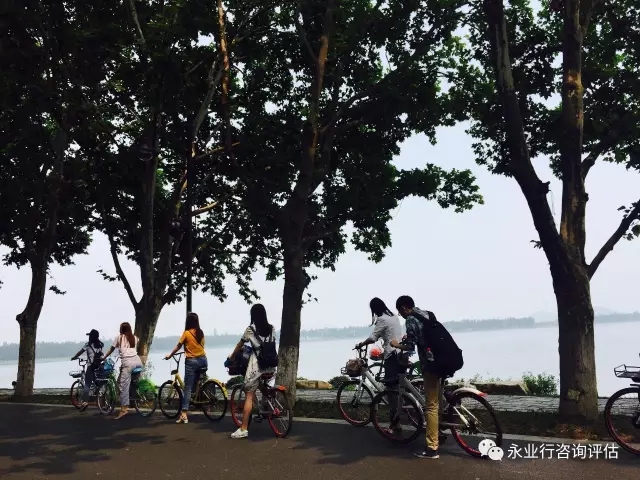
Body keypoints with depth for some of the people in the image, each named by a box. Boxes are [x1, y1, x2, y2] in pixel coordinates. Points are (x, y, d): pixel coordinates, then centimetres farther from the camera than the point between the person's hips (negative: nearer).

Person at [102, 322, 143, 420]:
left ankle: (124, 408, -14)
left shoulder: (119, 337, 15)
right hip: (138, 361, 5)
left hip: (128, 362, -4)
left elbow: (111, 349, 20)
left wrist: (103, 358, 31)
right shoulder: (135, 338, 24)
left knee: (123, 385, -7)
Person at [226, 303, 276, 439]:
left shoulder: (251, 328, -2)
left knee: (249, 396, -1)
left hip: (256, 364, -4)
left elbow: (240, 345, 9)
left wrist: (231, 357, 24)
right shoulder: (272, 328, 8)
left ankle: (243, 429, -2)